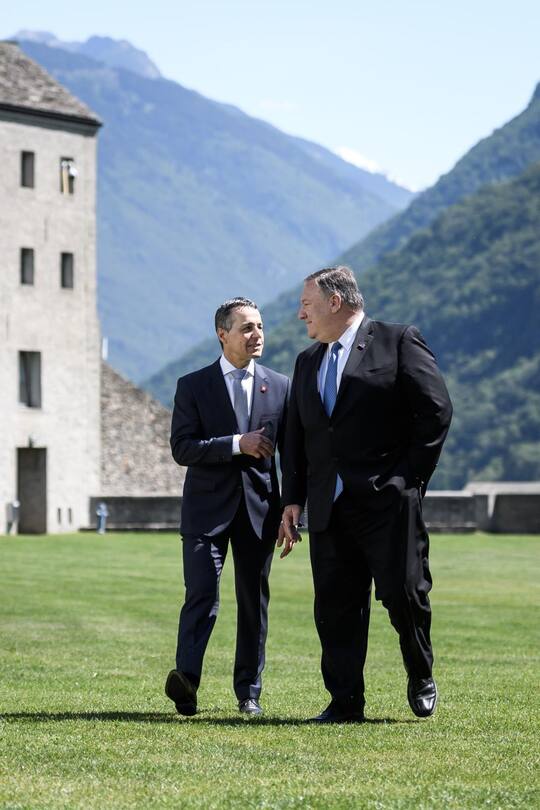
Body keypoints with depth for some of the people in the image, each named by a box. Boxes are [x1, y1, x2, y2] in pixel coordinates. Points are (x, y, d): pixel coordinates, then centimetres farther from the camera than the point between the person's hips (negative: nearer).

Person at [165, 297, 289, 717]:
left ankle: (249, 691, 14)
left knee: (254, 600, 7)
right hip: (208, 507, -3)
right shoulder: (193, 386, 2)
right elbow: (182, 448, -7)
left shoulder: (280, 386, 9)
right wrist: (236, 444, -17)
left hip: (260, 506, 3)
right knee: (202, 595, -14)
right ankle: (186, 678, -23)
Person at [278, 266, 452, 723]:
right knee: (336, 605, 2)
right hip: (329, 508, 6)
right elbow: (296, 437, 20)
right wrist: (293, 499, 10)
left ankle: (421, 678, 20)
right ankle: (345, 703, 7)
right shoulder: (308, 363, 20)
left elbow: (436, 410, -5)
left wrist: (413, 476, -9)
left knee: (403, 593, -5)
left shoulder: (398, 343, -1)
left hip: (389, 500, -6)